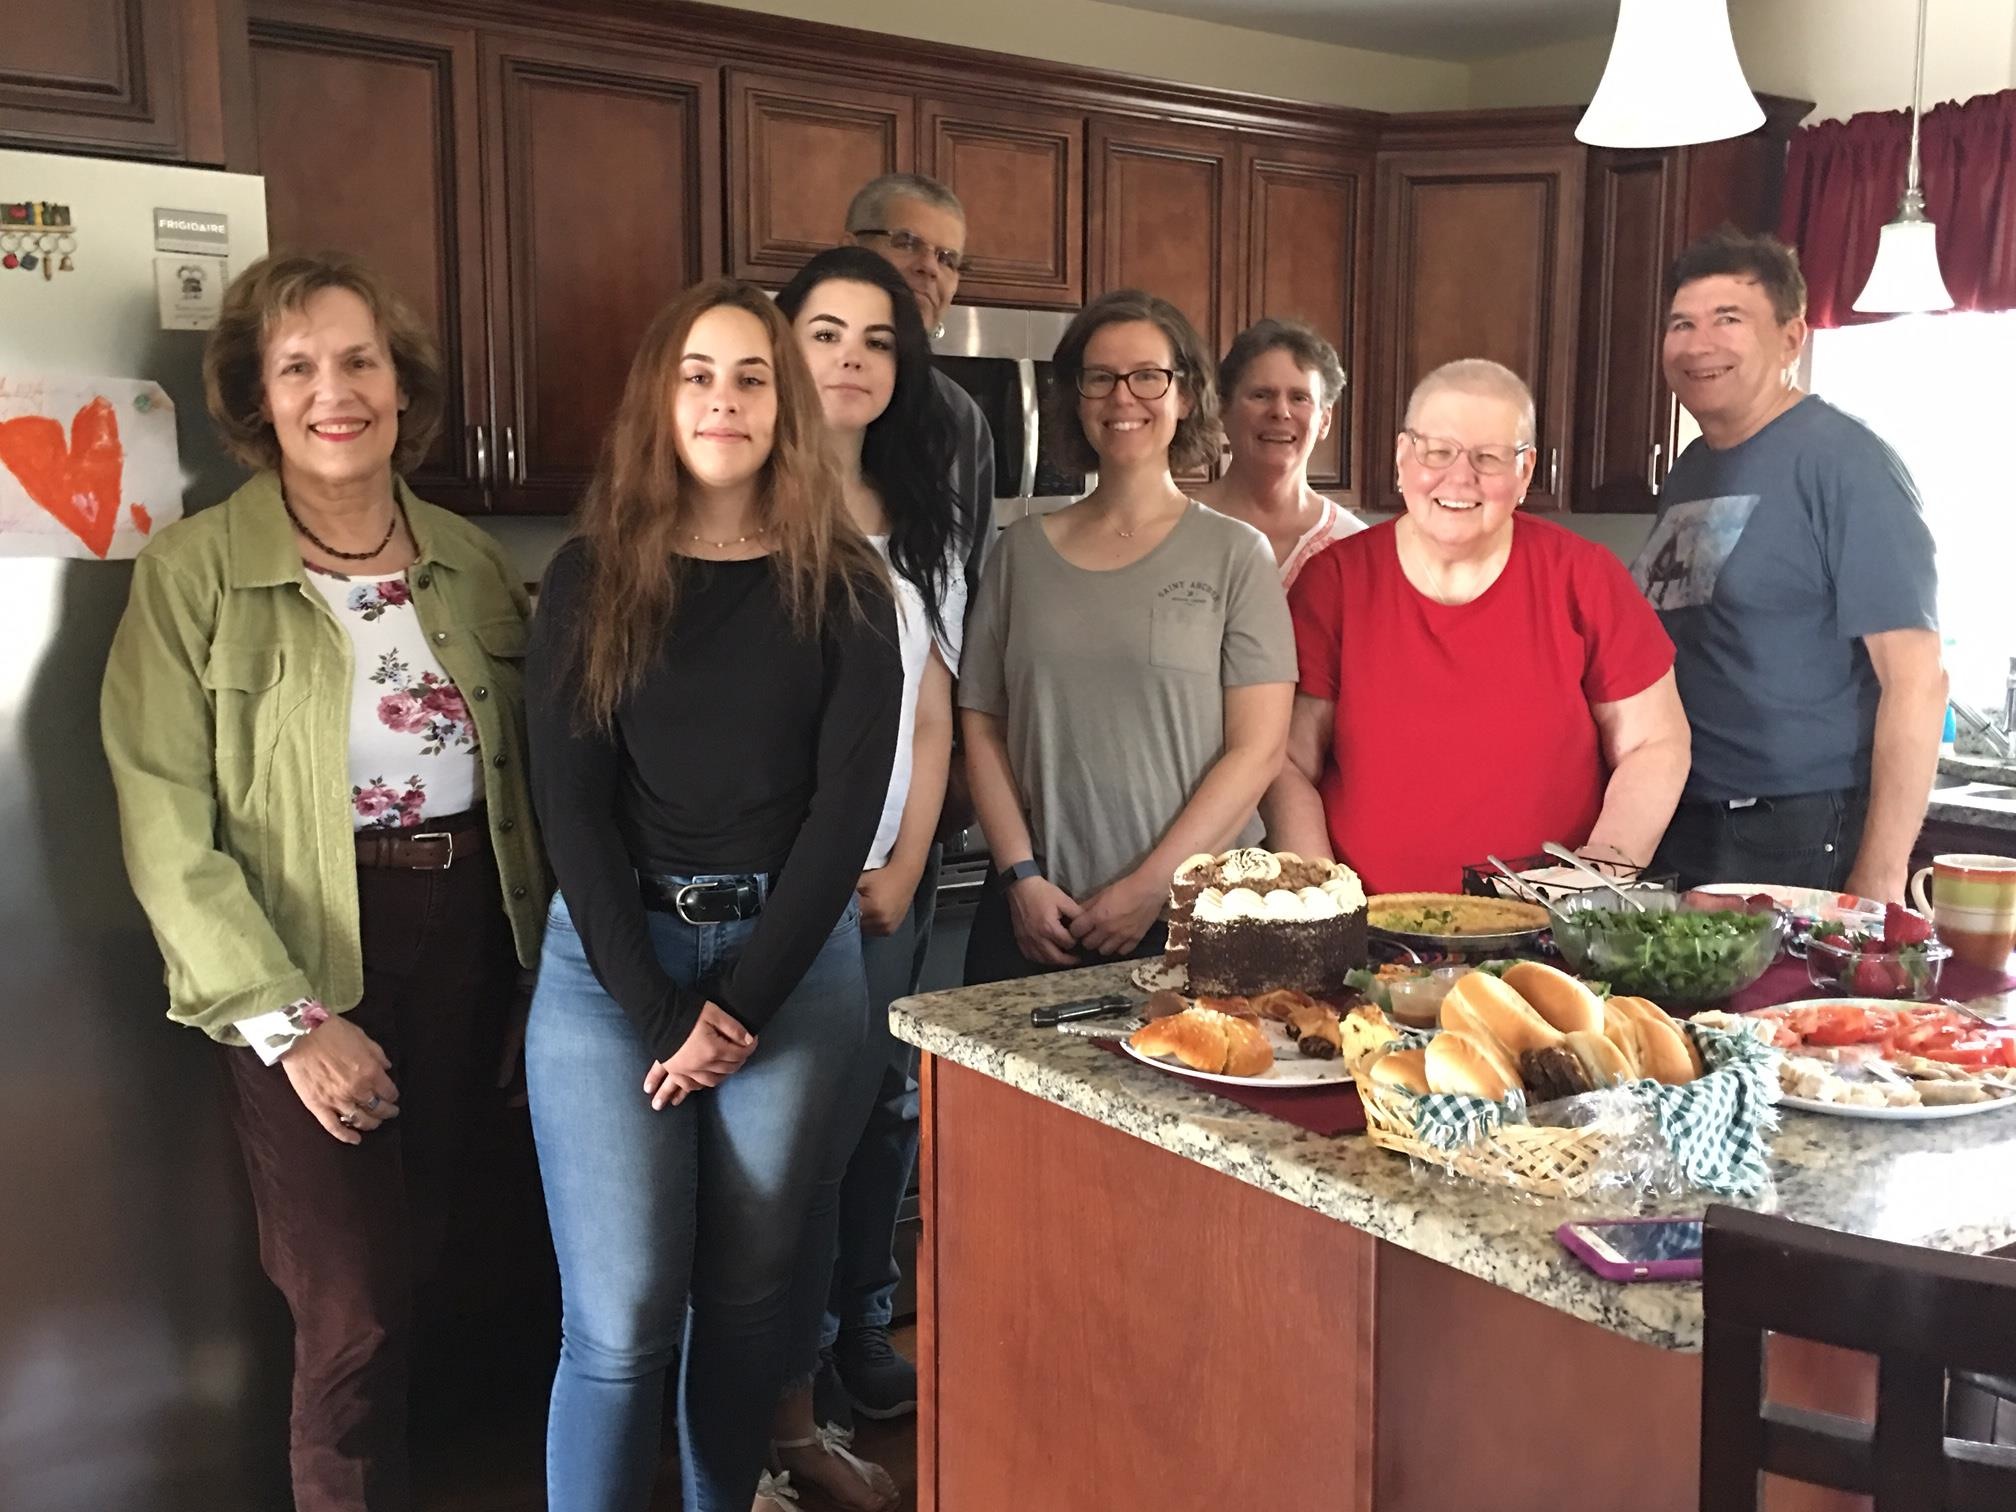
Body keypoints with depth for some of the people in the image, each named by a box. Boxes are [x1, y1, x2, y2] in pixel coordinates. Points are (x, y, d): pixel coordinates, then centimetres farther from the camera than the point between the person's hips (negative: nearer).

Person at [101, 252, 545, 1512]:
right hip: (306, 962, -4)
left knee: (419, 1261, 15)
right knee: (355, 1307, -1)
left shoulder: (469, 560, 6)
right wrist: (286, 1018, -15)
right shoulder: (193, 570, -8)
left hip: (467, 933, 5)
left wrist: (543, 941, 2)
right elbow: (167, 831, -11)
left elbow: (526, 766, 11)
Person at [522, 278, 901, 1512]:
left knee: (748, 1291, 9)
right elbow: (570, 805, -3)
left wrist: (741, 1006, -9)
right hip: (612, 961, 0)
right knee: (621, 1314, -4)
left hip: (790, 959, 1)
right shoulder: (590, 579, 3)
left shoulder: (845, 587, 3)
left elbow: (847, 805, -3)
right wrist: (665, 1014, -11)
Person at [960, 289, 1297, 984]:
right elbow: (983, 730, 6)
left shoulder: (1235, 553, 0)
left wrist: (1151, 886, -11)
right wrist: (1021, 877, -5)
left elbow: (1258, 749, -5)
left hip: (1192, 914, -2)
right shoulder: (1022, 550, 7)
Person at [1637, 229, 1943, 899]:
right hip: (1676, 834, 7)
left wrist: (1879, 881, -19)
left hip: (1800, 845, -7)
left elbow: (1916, 680, -16)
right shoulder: (1688, 472, 12)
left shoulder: (1844, 464, -11)